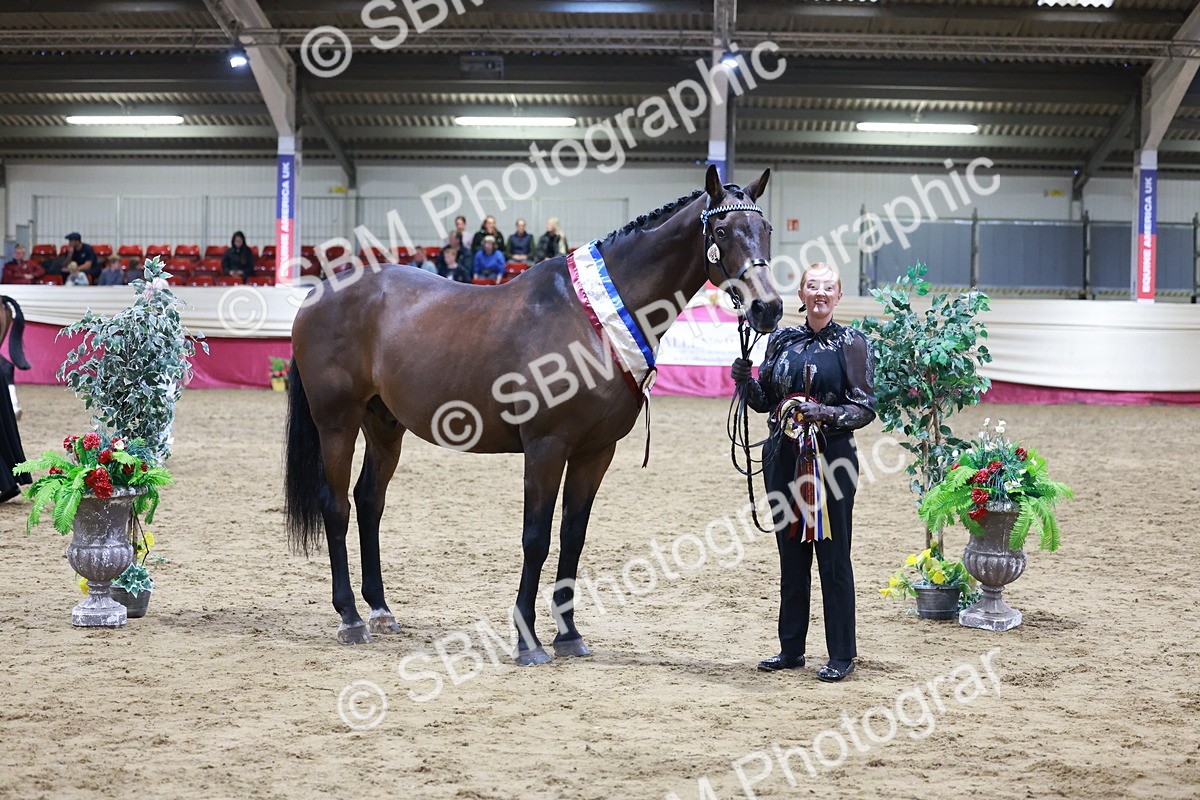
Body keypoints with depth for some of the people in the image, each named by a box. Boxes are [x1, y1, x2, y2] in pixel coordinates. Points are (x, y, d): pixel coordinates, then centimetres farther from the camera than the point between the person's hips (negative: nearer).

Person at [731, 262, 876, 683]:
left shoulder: (853, 343, -3)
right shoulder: (782, 340, 9)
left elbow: (865, 408, -7)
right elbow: (764, 400, 14)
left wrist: (827, 414, -23)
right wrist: (745, 381, -5)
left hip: (831, 458, -4)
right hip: (784, 458, 5)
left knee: (832, 555, -2)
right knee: (791, 552, 11)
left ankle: (842, 655, 6)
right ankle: (790, 648, 21)